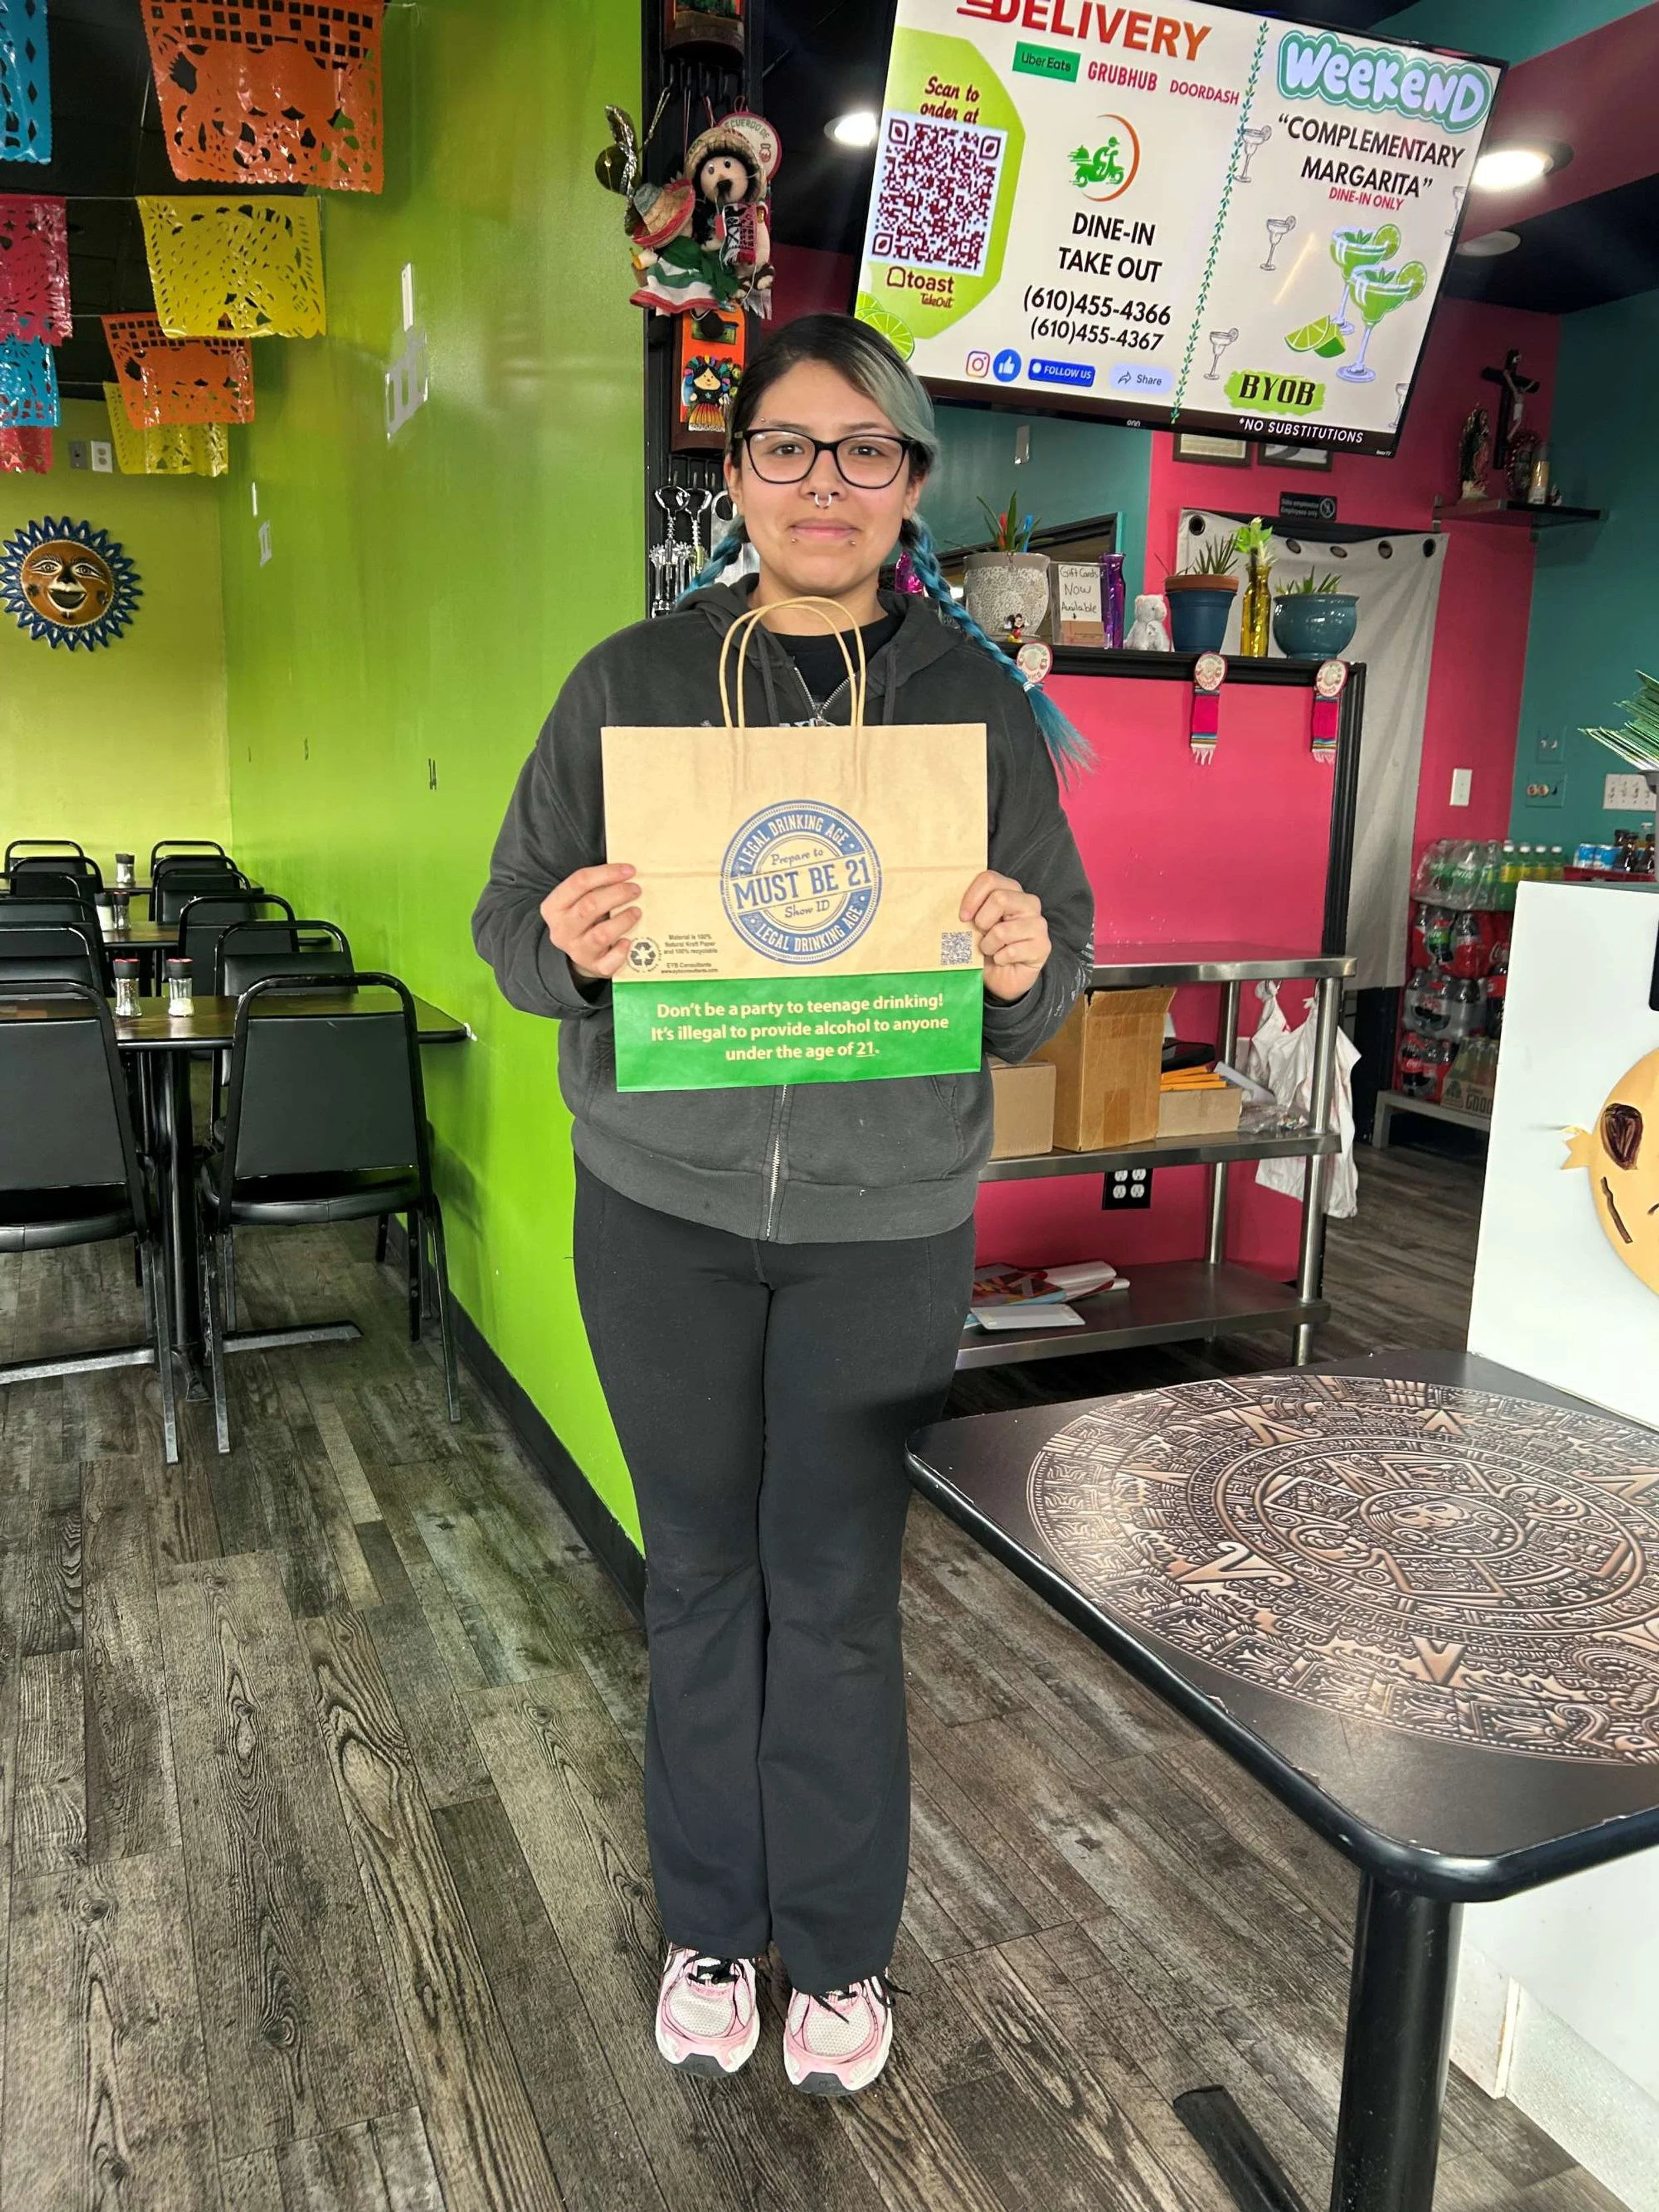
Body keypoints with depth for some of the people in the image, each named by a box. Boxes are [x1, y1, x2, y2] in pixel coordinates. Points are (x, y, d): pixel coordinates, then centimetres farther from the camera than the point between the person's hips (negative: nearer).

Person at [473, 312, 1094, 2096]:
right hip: (663, 1210, 1)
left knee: (836, 1588, 9)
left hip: (884, 1225, 0)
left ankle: (839, 1947, 34)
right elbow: (511, 916, 3)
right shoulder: (630, 679, 2)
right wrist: (565, 945, -19)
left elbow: (1056, 959, 4)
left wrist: (1028, 969, -19)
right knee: (700, 1575, 14)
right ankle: (709, 1927, 37)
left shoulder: (978, 699, 2)